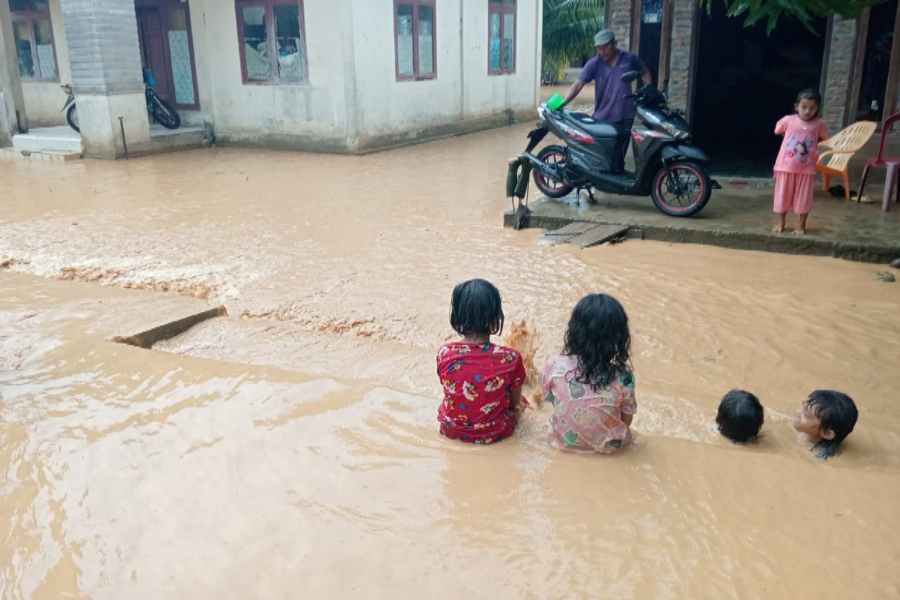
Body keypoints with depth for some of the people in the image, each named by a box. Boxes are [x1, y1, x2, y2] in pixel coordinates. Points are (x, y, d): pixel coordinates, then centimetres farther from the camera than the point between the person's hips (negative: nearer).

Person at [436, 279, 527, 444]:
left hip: (451, 429, 2)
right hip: (494, 433, -2)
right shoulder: (510, 358, -26)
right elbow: (515, 403, -9)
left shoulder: (444, 353, -21)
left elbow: (450, 391, -2)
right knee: (520, 402, 30)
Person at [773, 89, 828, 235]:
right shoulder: (788, 120, -7)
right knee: (782, 196, 9)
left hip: (806, 169, 0)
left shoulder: (819, 124, -5)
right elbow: (778, 130, 13)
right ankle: (780, 223, 24)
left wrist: (812, 144, 5)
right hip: (785, 167, 0)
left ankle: (801, 226, 20)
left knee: (803, 198, 7)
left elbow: (824, 137, 14)